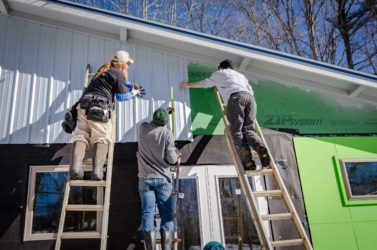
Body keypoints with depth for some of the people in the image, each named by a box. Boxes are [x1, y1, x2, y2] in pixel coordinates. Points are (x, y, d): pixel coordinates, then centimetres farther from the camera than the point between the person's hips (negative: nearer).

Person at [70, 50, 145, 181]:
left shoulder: (104, 69, 27)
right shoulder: (117, 73, 3)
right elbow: (121, 96, 8)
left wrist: (132, 85, 41)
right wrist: (134, 92, 22)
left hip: (84, 105, 7)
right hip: (99, 108, -7)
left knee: (80, 136, -3)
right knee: (101, 139, -9)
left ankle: (76, 168, -19)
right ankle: (97, 171, -23)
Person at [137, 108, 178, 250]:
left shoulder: (143, 128, 2)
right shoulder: (167, 133, -7)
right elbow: (172, 159, -10)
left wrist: (164, 112, 38)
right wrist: (175, 154, 13)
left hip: (145, 179, 2)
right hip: (163, 179, -2)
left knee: (148, 215, 0)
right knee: (167, 216, 3)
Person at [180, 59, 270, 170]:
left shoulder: (219, 73, 29)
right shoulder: (241, 75, 40)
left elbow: (203, 84, 42)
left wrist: (188, 84, 58)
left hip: (235, 97, -5)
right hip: (250, 98, 5)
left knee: (236, 131, -11)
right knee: (248, 129, -2)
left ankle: (248, 161, -29)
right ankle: (261, 148, -32)